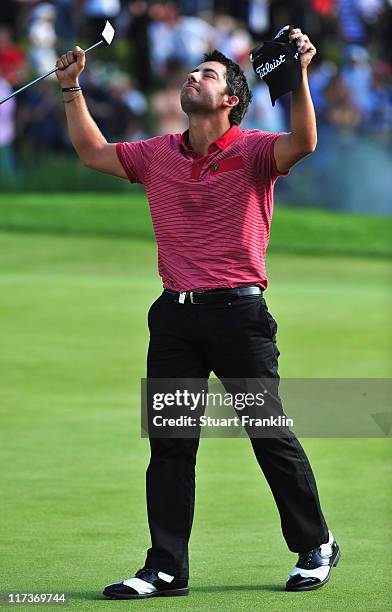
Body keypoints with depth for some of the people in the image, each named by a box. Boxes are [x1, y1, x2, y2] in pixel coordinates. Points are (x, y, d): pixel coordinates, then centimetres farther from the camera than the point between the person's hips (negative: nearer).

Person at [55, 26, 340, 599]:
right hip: (175, 314, 5)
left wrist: (299, 76, -33)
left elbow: (303, 144, -23)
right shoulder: (158, 154, 12)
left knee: (272, 436, 1)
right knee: (169, 444, 3)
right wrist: (72, 89, 18)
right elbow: (93, 152, 25)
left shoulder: (251, 150, -3)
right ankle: (166, 569, 6)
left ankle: (315, 548, 16)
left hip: (238, 310, -5)